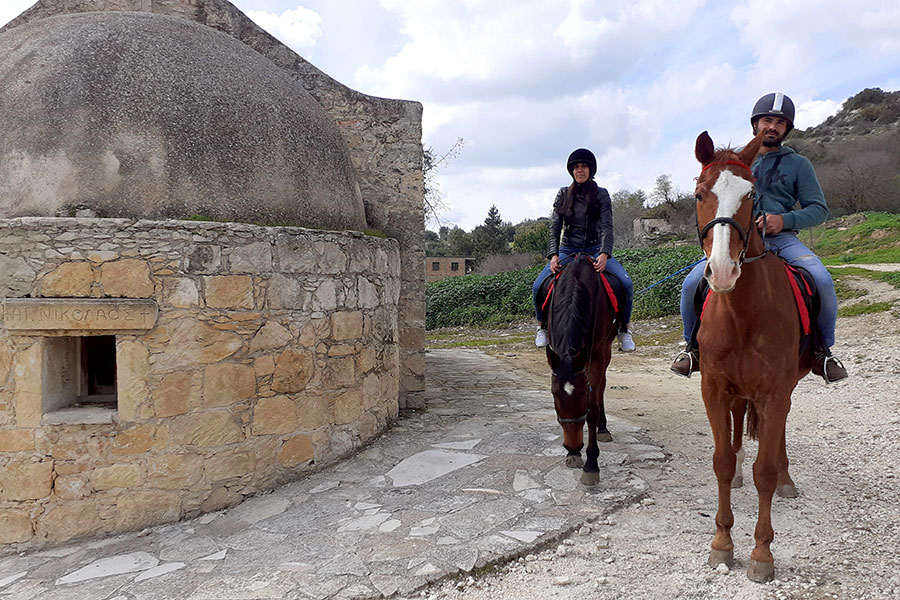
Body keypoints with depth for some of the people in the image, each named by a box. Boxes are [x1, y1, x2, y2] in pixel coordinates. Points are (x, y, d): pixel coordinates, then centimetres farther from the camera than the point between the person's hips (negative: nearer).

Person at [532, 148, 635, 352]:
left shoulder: (601, 195, 2)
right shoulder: (564, 194, 6)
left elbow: (607, 227, -9)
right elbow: (555, 227, -1)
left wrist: (604, 254, -27)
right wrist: (553, 255, -18)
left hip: (595, 249, -1)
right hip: (568, 250, 1)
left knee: (626, 283, -25)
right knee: (538, 286, -21)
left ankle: (624, 330, -5)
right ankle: (543, 326, 5)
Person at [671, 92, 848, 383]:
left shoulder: (798, 164, 13)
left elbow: (819, 209, 9)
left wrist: (783, 220, -11)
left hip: (782, 238, 0)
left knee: (822, 281, -28)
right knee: (692, 284, -23)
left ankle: (822, 350, -2)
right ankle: (695, 346, 2)